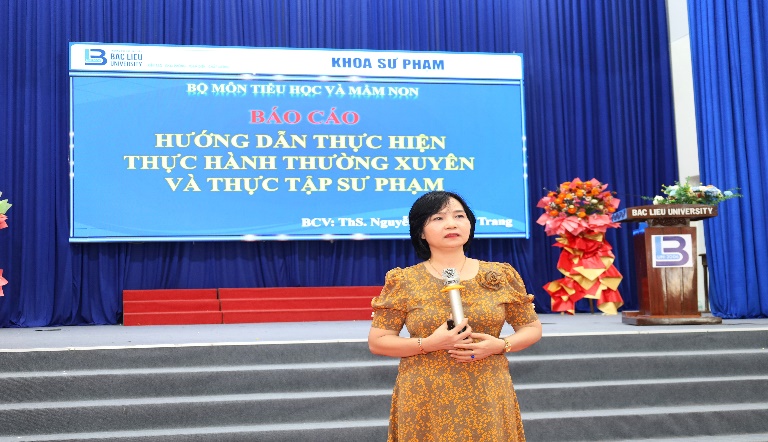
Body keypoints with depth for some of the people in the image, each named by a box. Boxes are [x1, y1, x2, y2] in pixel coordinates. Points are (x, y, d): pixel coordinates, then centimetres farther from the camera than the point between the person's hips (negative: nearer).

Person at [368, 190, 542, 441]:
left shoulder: (501, 276, 3)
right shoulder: (404, 282, -2)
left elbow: (532, 328, 10)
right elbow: (377, 342, -2)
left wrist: (500, 345, -10)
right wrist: (429, 344, -16)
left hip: (487, 400, 1)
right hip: (426, 404, -1)